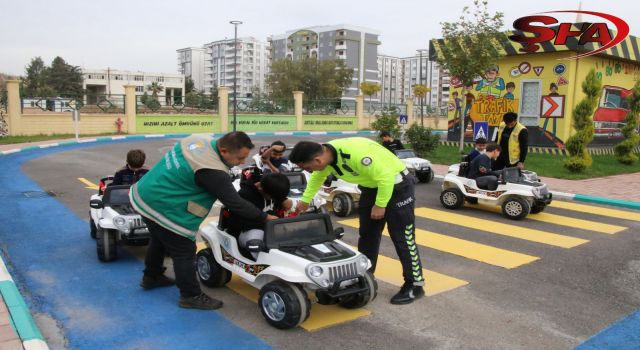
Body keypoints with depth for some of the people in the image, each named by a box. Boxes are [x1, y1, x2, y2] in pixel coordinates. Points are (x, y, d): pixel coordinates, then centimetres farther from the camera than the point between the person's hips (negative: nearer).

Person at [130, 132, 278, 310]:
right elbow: (236, 203, -22)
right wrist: (264, 217, -11)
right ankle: (191, 296, 16)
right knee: (185, 253, 3)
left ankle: (152, 277, 50)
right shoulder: (213, 172, -29)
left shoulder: (200, 139, -5)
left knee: (160, 240, 30)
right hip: (161, 208, -10)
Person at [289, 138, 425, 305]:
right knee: (367, 235, 13)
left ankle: (415, 285, 8)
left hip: (397, 185, -8)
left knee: (402, 238, -4)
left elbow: (385, 177, -30)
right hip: (371, 187, 8)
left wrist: (380, 205, -20)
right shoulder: (325, 154, -10)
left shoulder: (356, 153, -38)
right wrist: (305, 200, 18)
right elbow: (316, 178, 12)